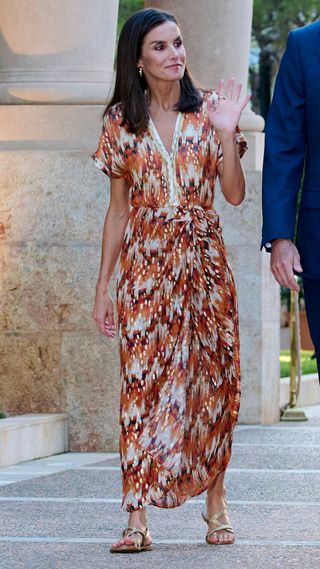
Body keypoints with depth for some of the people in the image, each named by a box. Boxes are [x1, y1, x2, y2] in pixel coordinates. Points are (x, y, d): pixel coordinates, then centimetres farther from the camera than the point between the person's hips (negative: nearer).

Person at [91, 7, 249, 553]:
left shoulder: (208, 109, 3)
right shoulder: (122, 121, 5)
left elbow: (235, 195, -1)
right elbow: (118, 208, 8)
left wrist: (226, 132, -14)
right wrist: (103, 286, 5)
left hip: (204, 262, 0)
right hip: (145, 264, 0)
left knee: (212, 379, 2)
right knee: (142, 381, -6)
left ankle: (215, 502, 16)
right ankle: (138, 517, -7)